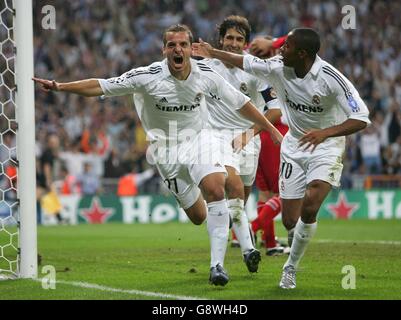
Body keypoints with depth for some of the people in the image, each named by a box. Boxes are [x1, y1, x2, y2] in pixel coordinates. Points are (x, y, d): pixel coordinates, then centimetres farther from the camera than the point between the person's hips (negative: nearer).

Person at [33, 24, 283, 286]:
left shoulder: (206, 75, -10)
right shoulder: (148, 76, -17)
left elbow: (240, 103, 3)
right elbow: (102, 86, -17)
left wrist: (270, 128, 7)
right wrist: (61, 87, -27)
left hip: (197, 140, 1)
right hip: (166, 149, -1)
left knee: (216, 189, -27)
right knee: (198, 216, -2)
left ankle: (217, 265, -21)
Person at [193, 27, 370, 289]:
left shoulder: (331, 78, -24)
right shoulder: (278, 67, -10)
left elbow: (361, 118, -25)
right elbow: (248, 62, 10)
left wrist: (325, 132, -38)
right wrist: (213, 53, 18)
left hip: (326, 147, -5)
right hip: (294, 146, 5)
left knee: (309, 209, -23)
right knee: (290, 220, -1)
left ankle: (291, 267, -3)